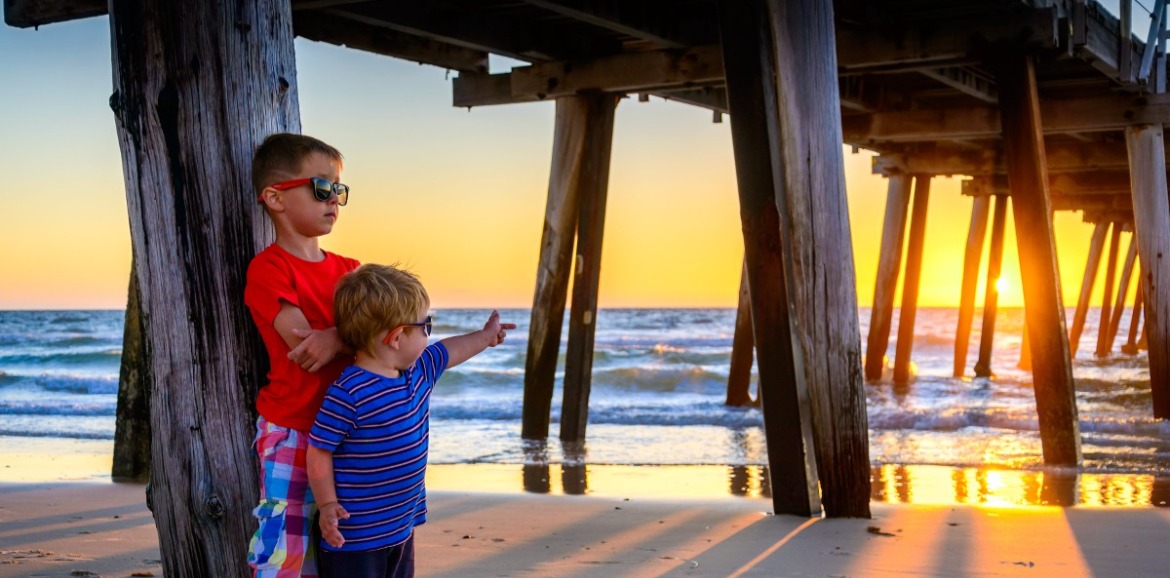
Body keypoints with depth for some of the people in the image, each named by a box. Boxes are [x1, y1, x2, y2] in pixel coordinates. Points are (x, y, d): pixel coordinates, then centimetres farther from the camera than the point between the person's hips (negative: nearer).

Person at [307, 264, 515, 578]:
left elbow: (451, 350, 24)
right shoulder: (348, 392, -23)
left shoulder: (419, 371, 3)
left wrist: (486, 335, 39)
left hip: (400, 526, 9)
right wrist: (328, 506, -19)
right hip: (354, 534, -9)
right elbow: (319, 452, -17)